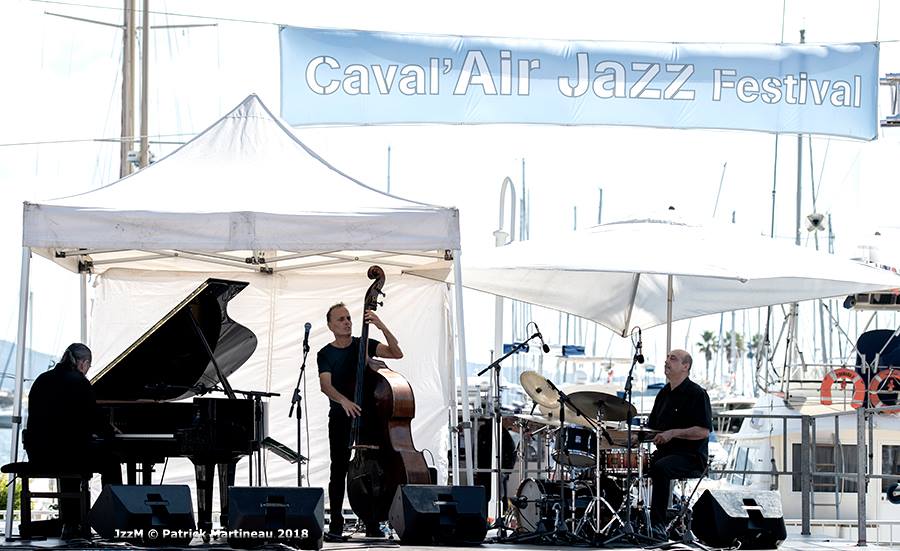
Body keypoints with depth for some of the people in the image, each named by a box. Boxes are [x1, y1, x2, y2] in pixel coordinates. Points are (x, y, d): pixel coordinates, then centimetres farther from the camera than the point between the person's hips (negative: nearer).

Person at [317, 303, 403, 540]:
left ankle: (373, 524, 1)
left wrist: (381, 327, -19)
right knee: (339, 469, -3)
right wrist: (343, 401, -32)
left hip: (367, 414, 1)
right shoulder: (326, 354, 1)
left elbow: (397, 353, -6)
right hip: (341, 416, -1)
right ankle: (336, 524, 0)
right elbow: (325, 385, -13)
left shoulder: (363, 345, 5)